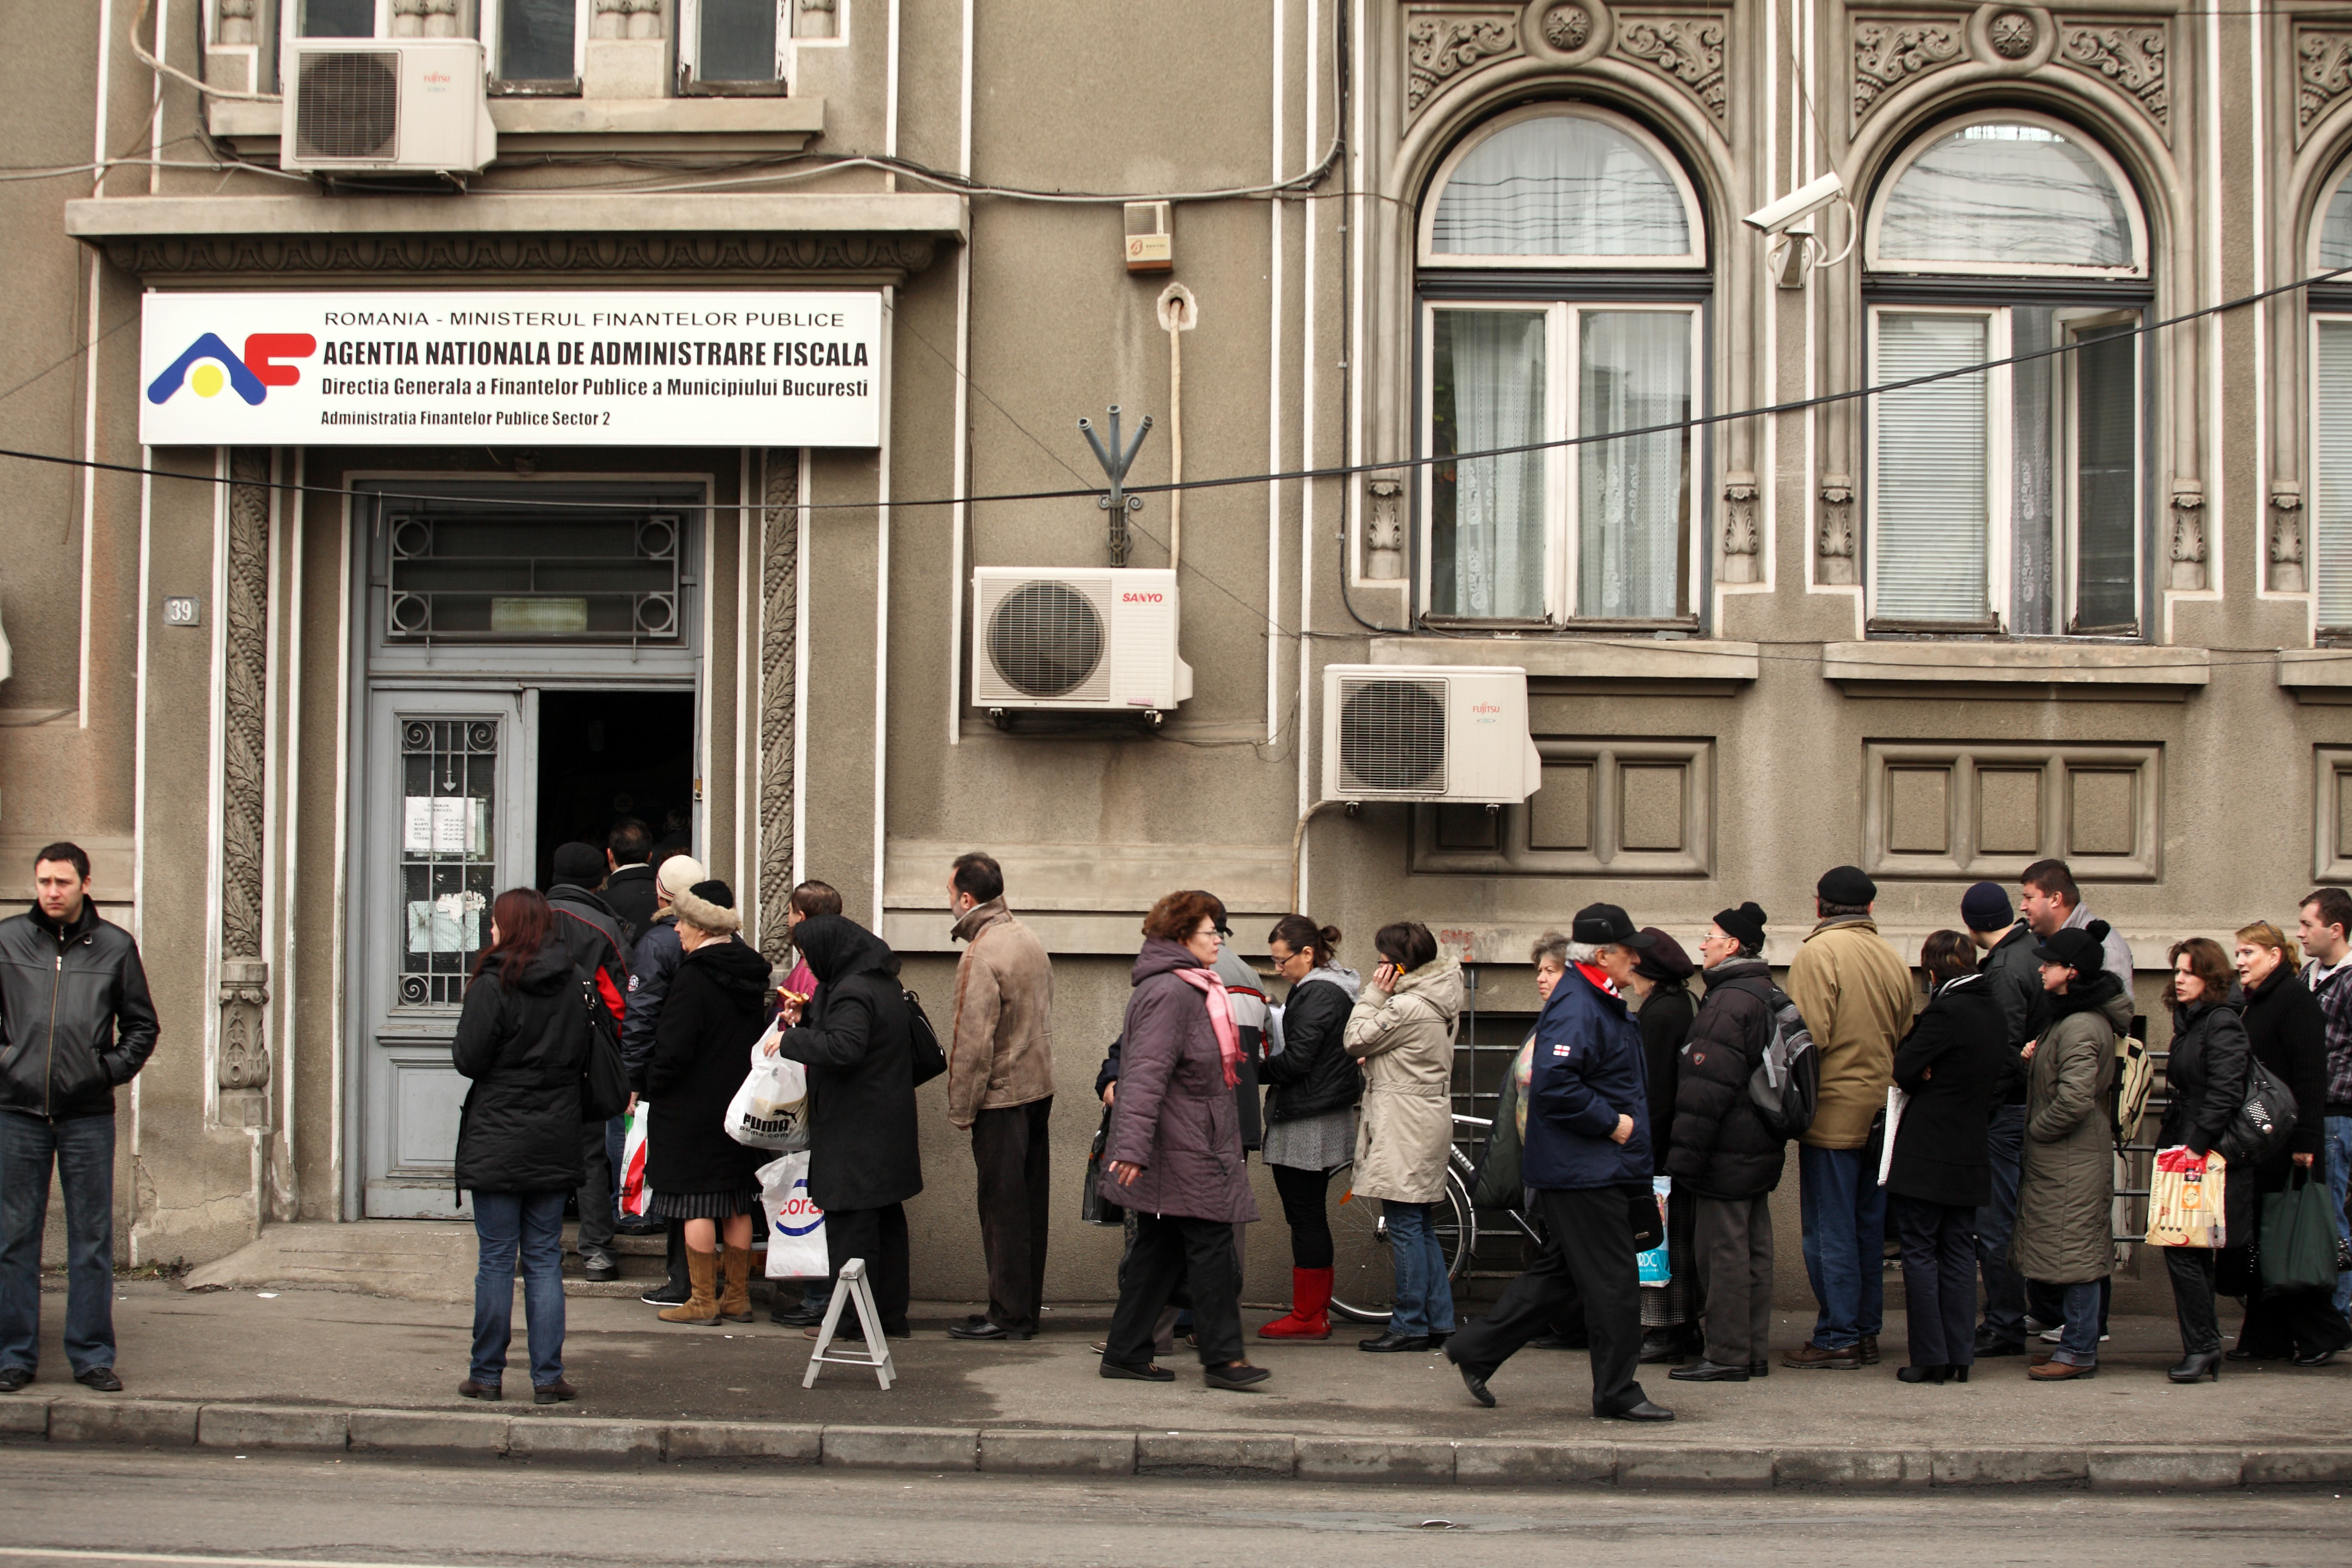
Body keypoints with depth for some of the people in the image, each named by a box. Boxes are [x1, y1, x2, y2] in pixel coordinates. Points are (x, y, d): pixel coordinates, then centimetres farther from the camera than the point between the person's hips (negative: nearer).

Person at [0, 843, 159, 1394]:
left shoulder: (115, 947, 5)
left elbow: (142, 1025, 13)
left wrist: (114, 1069, 0)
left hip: (88, 1115, 0)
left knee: (92, 1240, 3)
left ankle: (92, 1355, 10)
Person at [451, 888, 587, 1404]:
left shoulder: (493, 986, -12)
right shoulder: (573, 984, 3)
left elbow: (469, 1059, -12)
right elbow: (583, 1056, 10)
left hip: (497, 1143, -4)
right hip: (556, 1143, 4)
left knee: (495, 1259, 2)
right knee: (545, 1259, 8)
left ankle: (487, 1375, 8)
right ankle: (548, 1377, 5)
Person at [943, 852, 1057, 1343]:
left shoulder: (980, 956, -18)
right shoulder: (1029, 939, 9)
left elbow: (973, 1042, -20)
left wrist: (960, 1110, -13)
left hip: (1002, 1098, -8)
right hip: (1040, 1088, 9)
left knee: (1003, 1205, -2)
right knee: (1031, 1203, 12)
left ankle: (1008, 1315, 2)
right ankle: (1027, 1307, 20)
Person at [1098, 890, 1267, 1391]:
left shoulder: (1190, 989, 18)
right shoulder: (1169, 993, -17)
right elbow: (1147, 1073, -25)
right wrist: (1132, 1147, -31)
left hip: (1192, 1147, 11)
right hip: (1182, 1154, -11)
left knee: (1160, 1248, 11)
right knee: (1211, 1245, -6)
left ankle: (1126, 1353, 15)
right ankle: (1222, 1355, -1)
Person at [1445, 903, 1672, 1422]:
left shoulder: (1599, 1004, 16)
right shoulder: (1575, 1008, -18)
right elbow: (1554, 1085, -29)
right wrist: (1612, 1122, -20)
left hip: (1600, 1169, 11)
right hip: (1584, 1171, -11)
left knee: (1557, 1271, 15)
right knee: (1614, 1282, -3)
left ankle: (1475, 1350, 21)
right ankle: (1617, 1393, 5)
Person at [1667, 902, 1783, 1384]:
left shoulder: (1728, 1002, -19)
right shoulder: (1767, 997, 14)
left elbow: (1706, 1087, -22)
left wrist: (1684, 1154, -19)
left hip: (1727, 1154, -10)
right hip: (1761, 1147, 10)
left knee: (1721, 1249, -5)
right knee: (1753, 1249, 13)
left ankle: (1726, 1356, -2)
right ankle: (1754, 1352, 19)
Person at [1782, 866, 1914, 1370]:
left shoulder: (1818, 953, -11)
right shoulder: (1891, 958, 9)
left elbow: (1809, 1035, -18)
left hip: (1833, 1112, -7)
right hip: (1880, 1114, 7)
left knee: (1831, 1231, -2)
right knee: (1869, 1228, 13)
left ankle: (1837, 1339, 0)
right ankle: (1865, 1332, 18)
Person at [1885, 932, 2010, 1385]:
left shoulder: (1945, 1012, -17)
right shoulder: (1996, 1015, 7)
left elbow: (1902, 1069, -16)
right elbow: (2005, 1072, 16)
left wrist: (1920, 1079, 4)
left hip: (1925, 1154, -7)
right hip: (1971, 1155, 7)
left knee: (1920, 1253, 0)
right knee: (1958, 1253, 12)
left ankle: (1930, 1357, -1)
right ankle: (1960, 1356, 11)